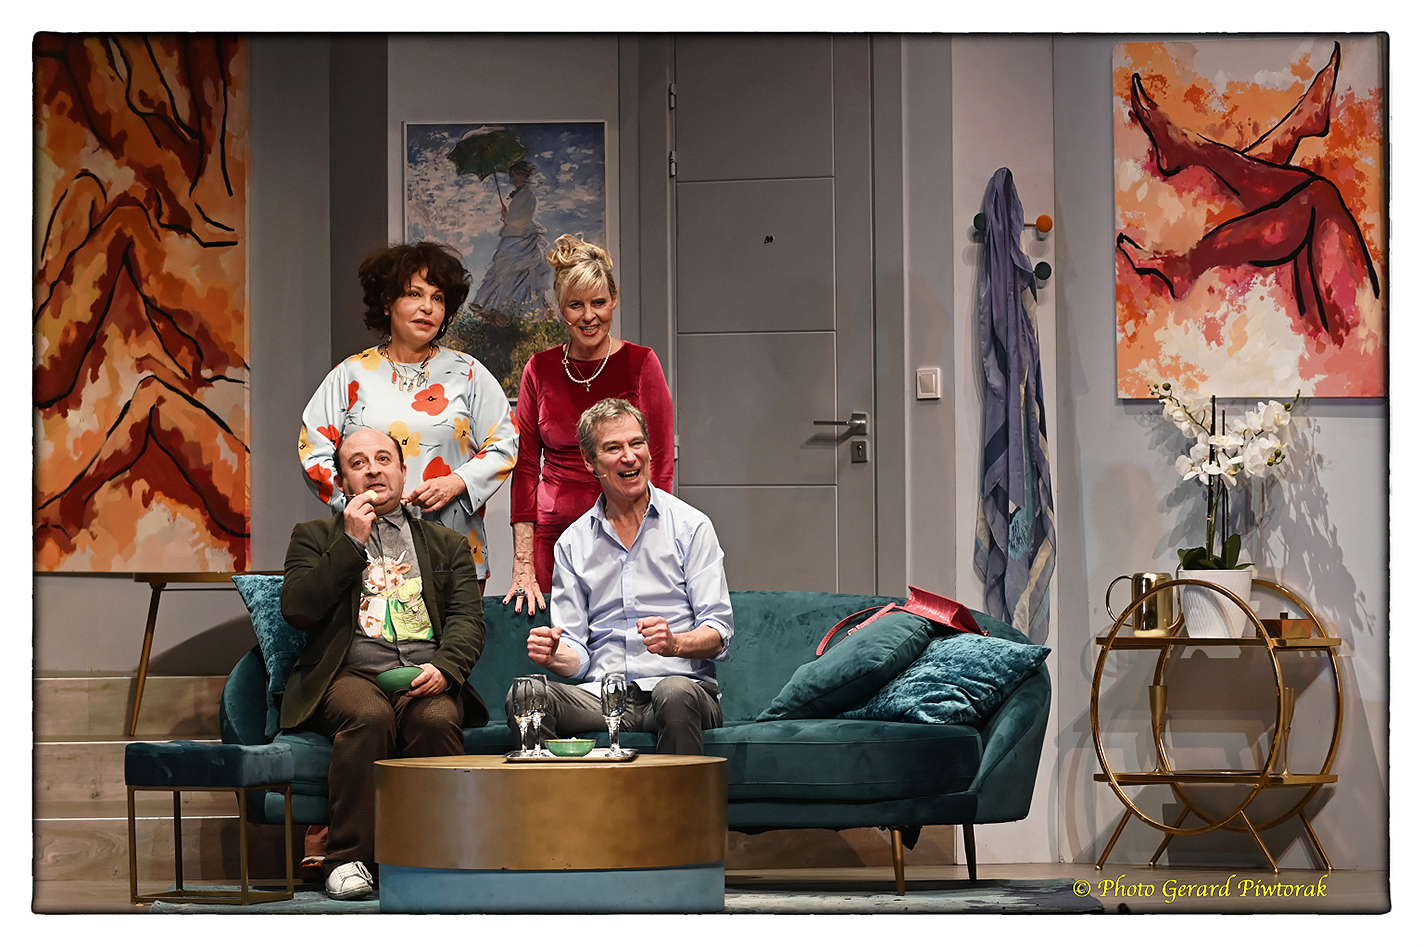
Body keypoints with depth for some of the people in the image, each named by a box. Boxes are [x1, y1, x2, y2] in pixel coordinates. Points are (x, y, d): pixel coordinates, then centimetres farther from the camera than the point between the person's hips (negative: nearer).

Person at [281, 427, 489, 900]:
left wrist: (444, 667, -12)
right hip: (349, 674, -1)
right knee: (369, 715, -36)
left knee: (437, 719, -34)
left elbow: (467, 620, 10)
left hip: (425, 676, 1)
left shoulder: (448, 544, 24)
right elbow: (297, 609, 3)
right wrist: (352, 541, 0)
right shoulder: (314, 537, 20)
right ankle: (348, 859, -28)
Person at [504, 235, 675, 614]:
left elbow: (660, 465, 0)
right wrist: (523, 564, -1)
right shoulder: (539, 370, 7)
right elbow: (525, 467, 7)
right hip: (553, 534, 2)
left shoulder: (640, 363, 2)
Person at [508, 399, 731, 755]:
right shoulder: (573, 543, 15)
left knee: (675, 694, -38)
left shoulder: (691, 526, 6)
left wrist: (675, 643, -22)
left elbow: (719, 634, 0)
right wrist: (555, 655, -12)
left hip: (681, 682, -2)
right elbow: (578, 655, 12)